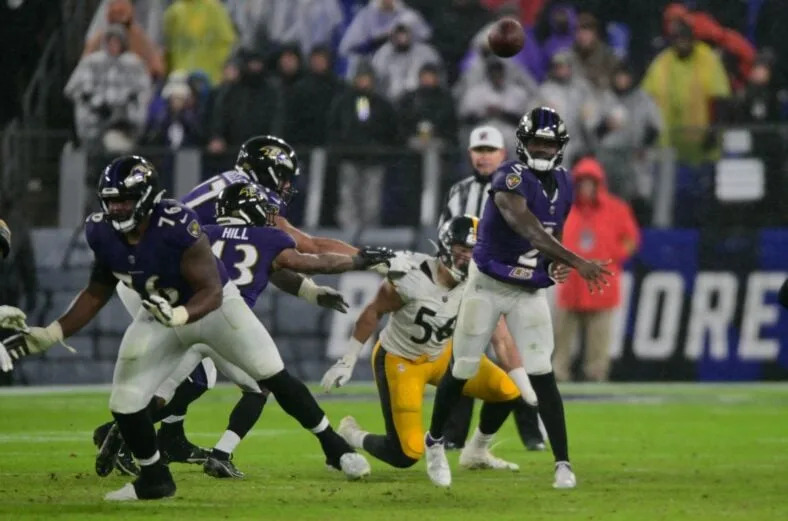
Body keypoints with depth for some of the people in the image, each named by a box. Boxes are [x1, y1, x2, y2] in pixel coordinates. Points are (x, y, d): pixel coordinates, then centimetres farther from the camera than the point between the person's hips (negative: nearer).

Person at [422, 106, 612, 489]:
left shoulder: (562, 185, 0)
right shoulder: (511, 178, -23)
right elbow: (528, 229, -39)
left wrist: (556, 265, -3)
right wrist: (576, 262, -49)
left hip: (530, 293, 4)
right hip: (488, 286, -4)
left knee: (542, 375, -8)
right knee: (463, 371, 8)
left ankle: (562, 463, -8)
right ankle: (434, 442, 31)